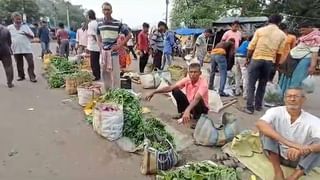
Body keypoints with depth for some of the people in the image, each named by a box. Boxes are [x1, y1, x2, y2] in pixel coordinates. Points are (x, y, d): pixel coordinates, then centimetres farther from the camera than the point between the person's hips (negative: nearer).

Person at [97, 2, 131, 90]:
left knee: (115, 74, -3)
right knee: (105, 74, 13)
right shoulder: (99, 24, 8)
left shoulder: (118, 23, -7)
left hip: (113, 52, -5)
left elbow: (128, 35, -4)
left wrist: (119, 46, -10)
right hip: (103, 52, 5)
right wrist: (100, 45, 10)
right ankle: (107, 92, 27)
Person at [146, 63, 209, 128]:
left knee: (198, 100, -39)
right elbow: (170, 87, -18)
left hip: (202, 108, -4)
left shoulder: (203, 83, -29)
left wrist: (187, 110, -64)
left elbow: (197, 98, -47)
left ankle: (199, 119, -10)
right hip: (189, 104, 5)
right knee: (175, 91, -13)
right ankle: (183, 113, 5)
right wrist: (154, 92, -26)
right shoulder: (187, 80, -14)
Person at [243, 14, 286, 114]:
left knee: (251, 84, 0)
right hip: (269, 61, 2)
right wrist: (276, 64, 16)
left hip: (256, 59, -2)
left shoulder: (260, 30, 2)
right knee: (262, 85, 14)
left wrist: (248, 59, 9)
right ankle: (258, 105, 20)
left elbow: (251, 47, -2)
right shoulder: (282, 35, 6)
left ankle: (249, 107, -3)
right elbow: (279, 52, 4)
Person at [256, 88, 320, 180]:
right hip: (276, 154, 0)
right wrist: (288, 143, -46)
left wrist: (303, 150, -48)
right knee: (267, 129, -24)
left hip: (298, 160, 1)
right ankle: (278, 171, -20)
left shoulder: (313, 121, -14)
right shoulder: (276, 112, -16)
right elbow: (260, 124, -37)